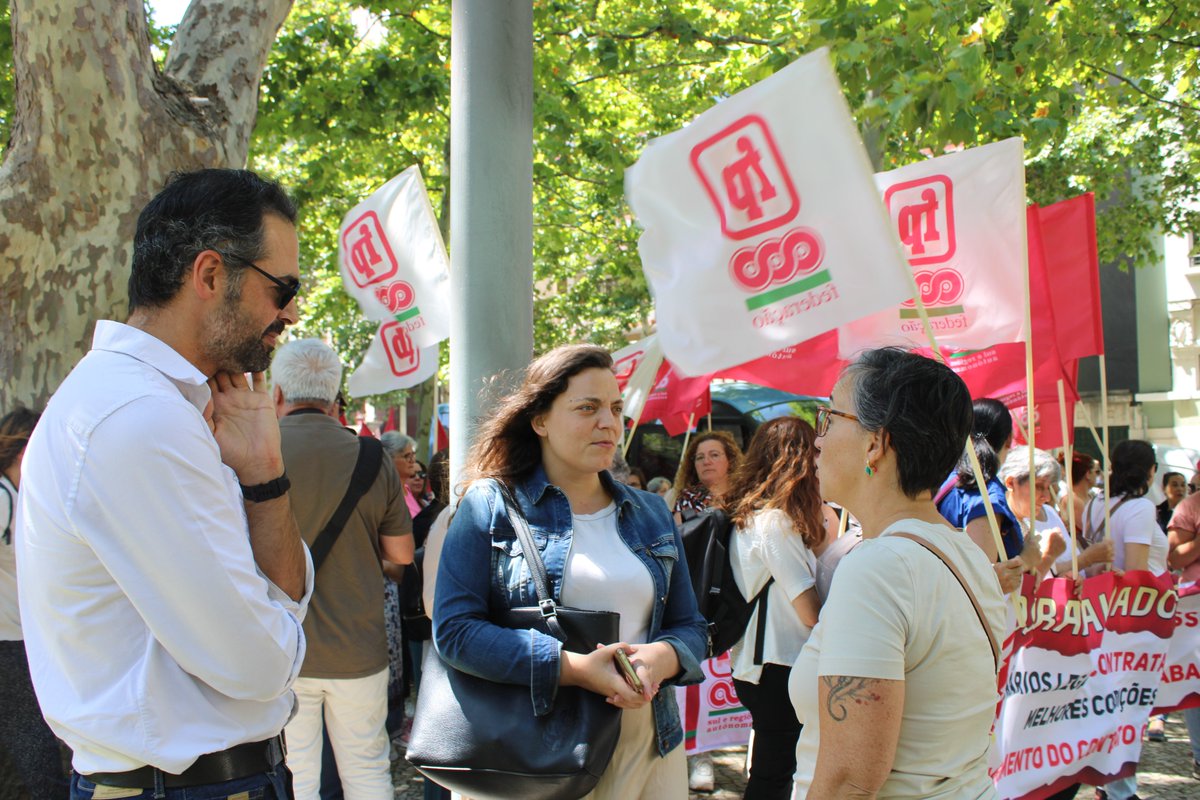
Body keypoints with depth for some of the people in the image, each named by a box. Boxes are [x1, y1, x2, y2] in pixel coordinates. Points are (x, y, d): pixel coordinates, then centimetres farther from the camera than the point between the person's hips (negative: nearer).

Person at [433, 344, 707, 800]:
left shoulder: (651, 514, 9)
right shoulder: (490, 505, -4)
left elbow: (689, 627, 11)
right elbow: (453, 629, -13)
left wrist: (662, 657, -13)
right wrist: (571, 668, -23)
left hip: (648, 745, 4)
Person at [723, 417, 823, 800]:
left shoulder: (748, 514, 10)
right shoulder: (776, 521, -18)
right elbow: (812, 613, -19)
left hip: (753, 665, 9)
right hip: (778, 668, -9)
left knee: (770, 769, 17)